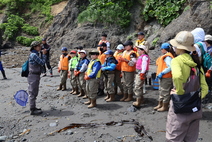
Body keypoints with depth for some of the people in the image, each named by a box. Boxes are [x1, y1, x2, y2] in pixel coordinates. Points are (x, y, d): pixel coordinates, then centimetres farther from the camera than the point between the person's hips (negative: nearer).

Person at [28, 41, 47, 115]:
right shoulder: (33, 55, -17)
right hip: (33, 76, -10)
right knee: (32, 93, -3)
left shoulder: (35, 54, 14)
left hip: (36, 76, 10)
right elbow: (42, 63, -14)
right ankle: (32, 110, 5)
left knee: (34, 93, 18)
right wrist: (44, 54, -7)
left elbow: (40, 63, 16)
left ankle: (33, 107, 29)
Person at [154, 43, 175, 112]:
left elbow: (170, 67, -28)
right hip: (163, 77, 10)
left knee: (165, 92, 1)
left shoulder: (167, 57, -18)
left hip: (166, 78, -10)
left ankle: (165, 106, 13)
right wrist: (160, 73, 6)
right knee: (161, 91, 19)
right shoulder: (165, 56, 11)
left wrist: (162, 73, -25)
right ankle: (160, 104, 31)